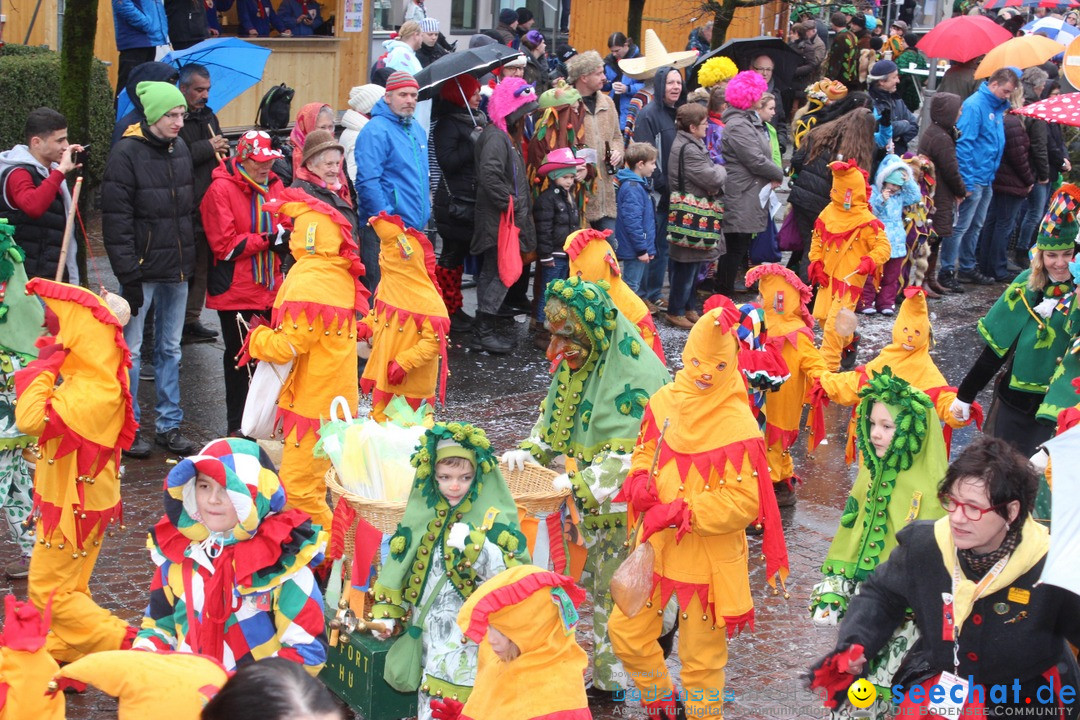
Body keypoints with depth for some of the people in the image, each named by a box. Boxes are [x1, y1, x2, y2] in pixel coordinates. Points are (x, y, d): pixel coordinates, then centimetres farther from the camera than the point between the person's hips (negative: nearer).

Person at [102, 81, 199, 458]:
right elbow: (116, 220, -15)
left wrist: (190, 259, 11)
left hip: (176, 270, 7)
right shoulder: (126, 154, -13)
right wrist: (129, 276, -18)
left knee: (170, 348, 13)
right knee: (131, 350, 2)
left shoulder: (180, 149, 8)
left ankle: (169, 425, 21)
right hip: (143, 270, -6)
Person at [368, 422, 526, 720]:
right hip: (430, 635, 5)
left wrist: (476, 546, -32)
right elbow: (400, 563, 14)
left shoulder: (492, 517, -11)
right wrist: (386, 613, 11)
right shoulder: (424, 512, 4)